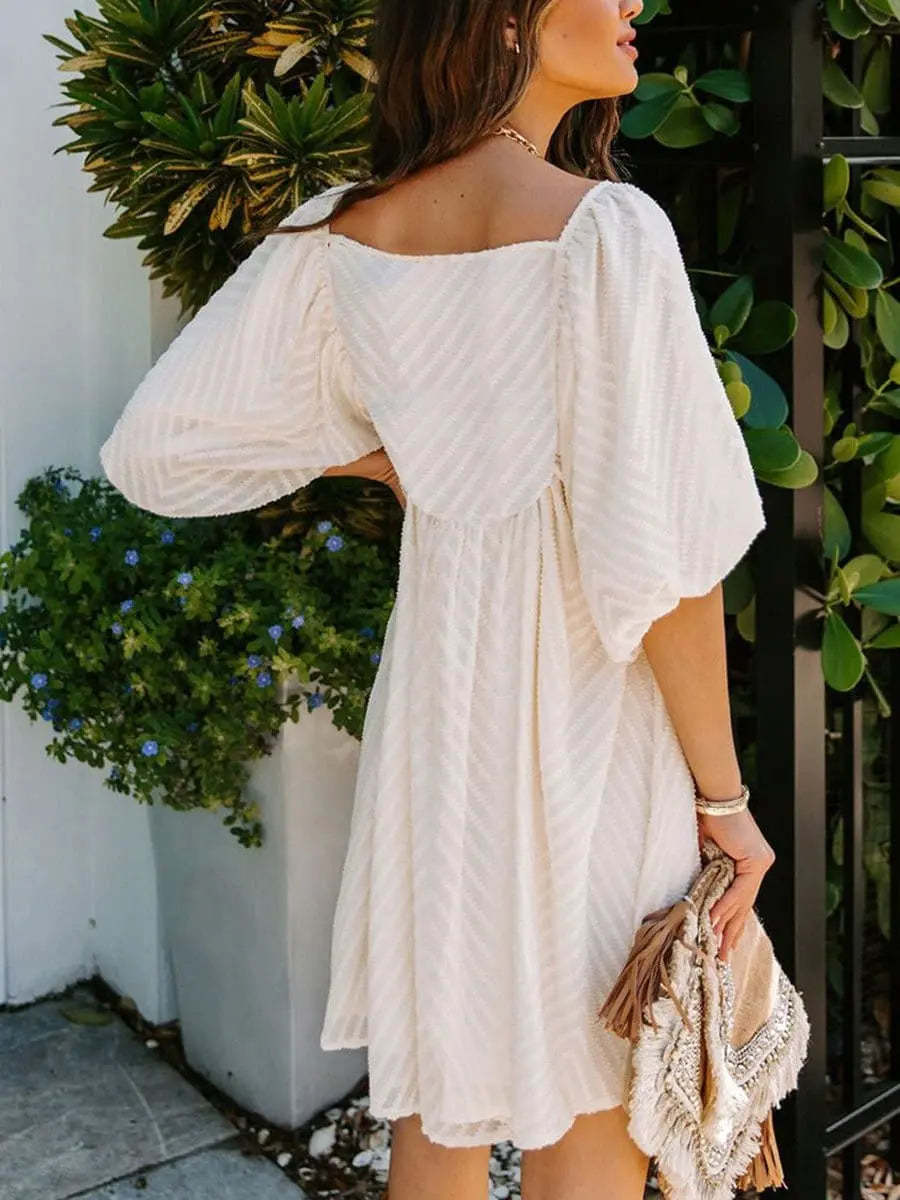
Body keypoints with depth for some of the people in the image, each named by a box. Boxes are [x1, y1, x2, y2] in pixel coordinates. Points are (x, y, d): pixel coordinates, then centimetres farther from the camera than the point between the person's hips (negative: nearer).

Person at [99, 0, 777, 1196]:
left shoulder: (342, 233, -1)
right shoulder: (606, 226, -18)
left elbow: (157, 440, 4)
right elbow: (663, 555, -19)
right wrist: (723, 793, -8)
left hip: (436, 700, 6)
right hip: (583, 725, -6)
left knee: (436, 1104, 21)